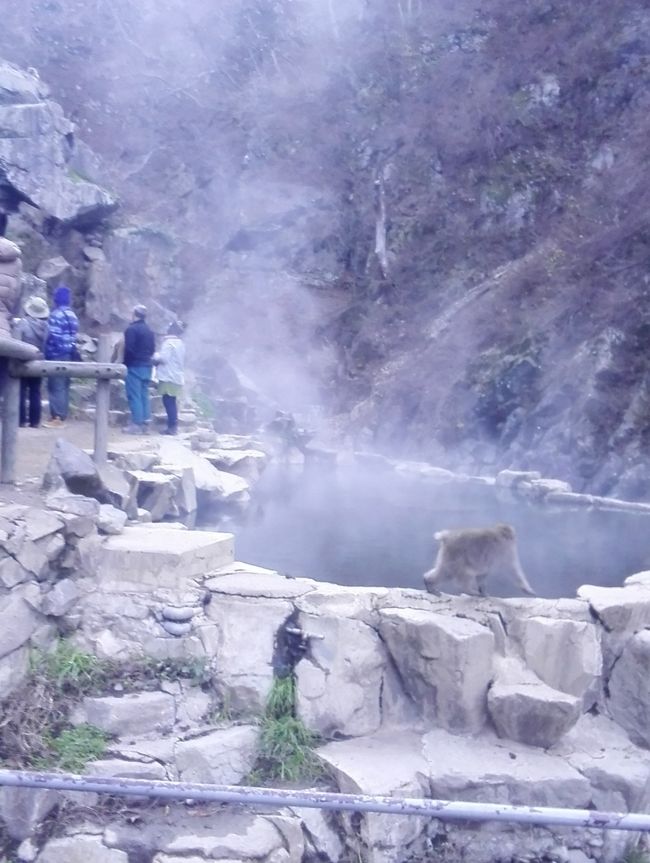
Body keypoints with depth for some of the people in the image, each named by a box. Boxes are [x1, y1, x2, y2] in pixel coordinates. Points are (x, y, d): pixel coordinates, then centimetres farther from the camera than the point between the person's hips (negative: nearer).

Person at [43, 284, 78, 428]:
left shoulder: (56, 315, -12)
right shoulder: (73, 315, 14)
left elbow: (52, 336, -17)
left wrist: (46, 353, -10)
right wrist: (72, 352, 18)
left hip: (57, 354, -8)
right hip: (69, 354, 8)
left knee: (55, 386, -7)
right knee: (64, 386, 10)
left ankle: (57, 418, -9)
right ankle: (62, 416, 13)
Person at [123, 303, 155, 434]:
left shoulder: (131, 329, -12)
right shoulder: (149, 330, 12)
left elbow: (129, 349, -17)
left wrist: (124, 363, -6)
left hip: (134, 365, -8)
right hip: (147, 365, 8)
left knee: (134, 395, -6)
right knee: (144, 394, 10)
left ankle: (137, 424, -8)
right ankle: (145, 422, 10)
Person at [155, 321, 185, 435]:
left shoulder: (169, 342, -12)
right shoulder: (180, 343, 17)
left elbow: (164, 358, -18)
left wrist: (155, 356, 1)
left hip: (169, 377, -9)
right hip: (177, 376, 9)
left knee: (168, 401, -8)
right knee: (172, 402, 12)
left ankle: (172, 426, -11)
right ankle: (173, 426, 13)